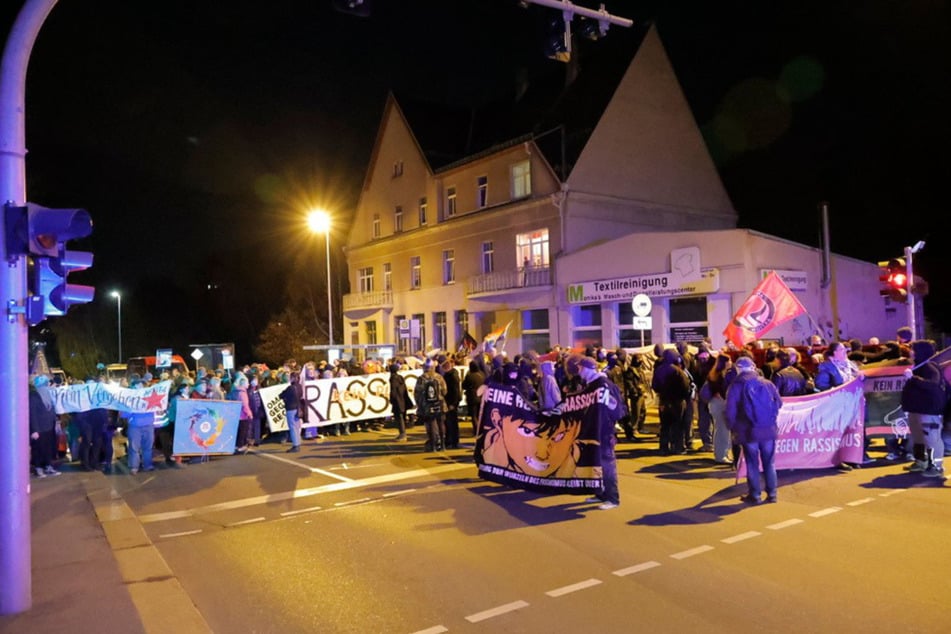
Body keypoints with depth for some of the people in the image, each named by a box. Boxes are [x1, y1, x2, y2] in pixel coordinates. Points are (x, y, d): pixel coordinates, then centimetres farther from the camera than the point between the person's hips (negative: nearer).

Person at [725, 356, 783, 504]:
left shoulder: (736, 386, -6)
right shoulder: (767, 383, 4)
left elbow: (730, 410, -9)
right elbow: (779, 403, 9)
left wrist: (732, 427, 6)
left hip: (749, 430, -3)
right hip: (769, 429, 3)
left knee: (752, 464, 8)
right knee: (769, 463, 13)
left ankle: (755, 495, 13)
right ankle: (771, 493, 18)